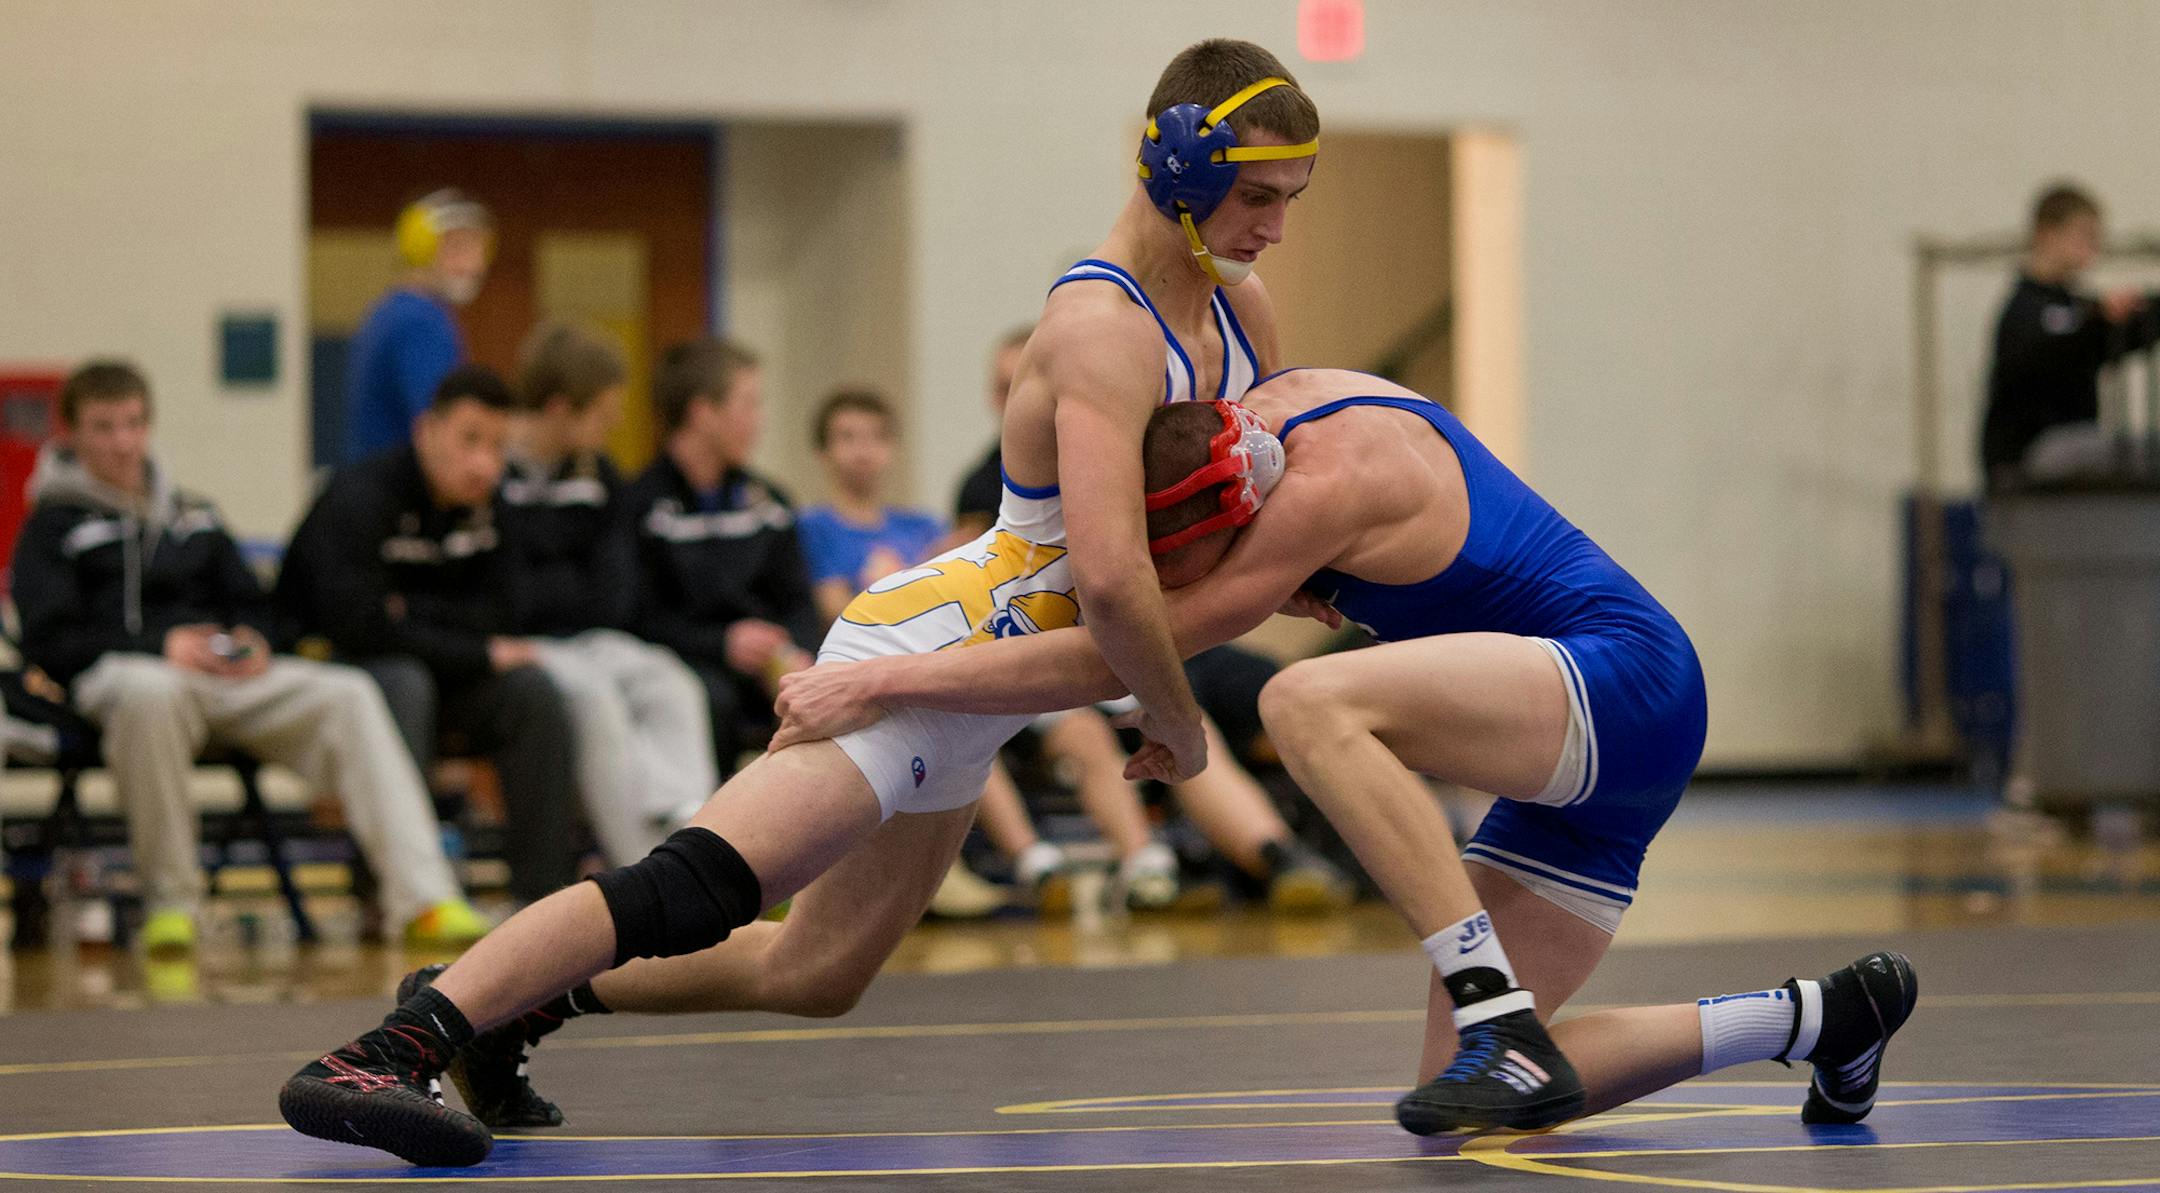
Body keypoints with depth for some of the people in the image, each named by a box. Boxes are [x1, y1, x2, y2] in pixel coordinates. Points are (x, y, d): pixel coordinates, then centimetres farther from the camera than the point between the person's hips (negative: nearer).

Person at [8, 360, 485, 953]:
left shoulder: (194, 516, 29)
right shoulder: (54, 526, 12)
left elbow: (252, 607, 28)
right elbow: (49, 642, -1)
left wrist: (251, 643, 2)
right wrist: (163, 646, -14)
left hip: (227, 678, 5)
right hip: (116, 671, -5)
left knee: (348, 694, -22)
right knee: (150, 694, -43)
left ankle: (423, 898, -34)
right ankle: (170, 902, -32)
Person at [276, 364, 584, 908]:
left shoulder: (489, 501, 0)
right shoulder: (361, 496, -21)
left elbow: (500, 615, -3)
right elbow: (356, 625, -31)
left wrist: (412, 611, -20)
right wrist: (479, 655, -25)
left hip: (432, 666, 6)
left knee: (531, 691, -18)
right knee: (404, 685, -37)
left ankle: (547, 893, -17)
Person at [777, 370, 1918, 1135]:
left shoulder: (1332, 481, -22)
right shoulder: (1277, 405, 6)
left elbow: (1123, 655, -22)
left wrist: (885, 683, -19)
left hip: (1622, 683, -10)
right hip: (1572, 757, 10)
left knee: (1309, 703, -32)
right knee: (1471, 1099, 2)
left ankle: (1503, 1028, -32)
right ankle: (1823, 1016, 15)